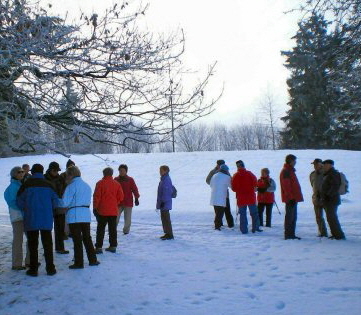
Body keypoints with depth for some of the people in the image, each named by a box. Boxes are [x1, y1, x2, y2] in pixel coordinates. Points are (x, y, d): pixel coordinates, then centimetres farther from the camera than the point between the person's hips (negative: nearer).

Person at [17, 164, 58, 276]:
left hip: (31, 220, -1)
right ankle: (50, 268, 11)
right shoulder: (48, 184, -3)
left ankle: (33, 269, 12)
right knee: (47, 244, 9)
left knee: (32, 244, 9)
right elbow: (55, 202, 0)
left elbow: (19, 201, -2)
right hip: (46, 220, 1)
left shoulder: (27, 184, -5)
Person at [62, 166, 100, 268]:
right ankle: (92, 260, 20)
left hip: (74, 216, -6)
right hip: (86, 215, 6)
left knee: (77, 240, 2)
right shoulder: (87, 186, 10)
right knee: (87, 238, 16)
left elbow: (65, 203, -13)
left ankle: (78, 263, 7)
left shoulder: (71, 186, -11)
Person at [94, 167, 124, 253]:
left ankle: (99, 247, 1)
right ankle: (113, 246, 13)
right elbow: (121, 197, 3)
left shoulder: (100, 183, -7)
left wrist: (95, 207, -1)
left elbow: (96, 196, -9)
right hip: (113, 211, 3)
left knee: (100, 229, 3)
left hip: (102, 211, -3)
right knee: (112, 229, 11)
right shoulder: (116, 184, 3)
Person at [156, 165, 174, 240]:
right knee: (164, 218, 15)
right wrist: (160, 202, 24)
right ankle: (167, 233, 23)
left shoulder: (166, 180, -17)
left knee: (166, 218, -6)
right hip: (163, 203, 11)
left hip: (165, 203, -11)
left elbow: (166, 192, -22)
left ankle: (170, 234, -1)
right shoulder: (163, 179, 15)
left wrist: (163, 201, -21)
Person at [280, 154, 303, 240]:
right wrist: (291, 198, -23)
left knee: (293, 217, 12)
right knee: (290, 216, -6)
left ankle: (291, 235, 18)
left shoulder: (290, 170, 20)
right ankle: (288, 235, -1)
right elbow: (286, 186, -19)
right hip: (290, 199, -10)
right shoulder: (285, 171, -12)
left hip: (293, 198, 10)